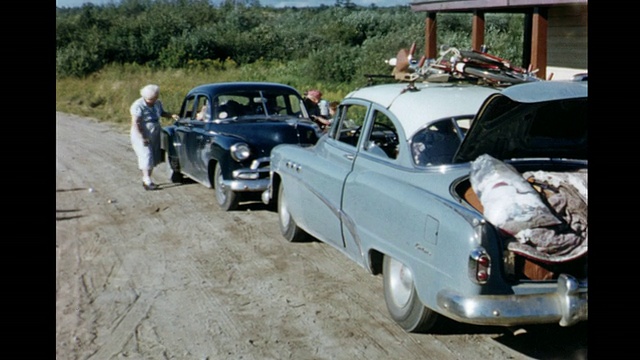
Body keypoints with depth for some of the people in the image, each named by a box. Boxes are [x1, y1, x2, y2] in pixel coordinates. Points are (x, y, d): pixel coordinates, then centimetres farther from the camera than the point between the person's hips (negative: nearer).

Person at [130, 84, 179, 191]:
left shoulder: (157, 103, 4)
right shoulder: (138, 106, -18)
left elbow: (162, 113, 21)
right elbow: (135, 123, -20)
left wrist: (171, 115, 1)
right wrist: (142, 138, -25)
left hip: (155, 136, 7)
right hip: (141, 136, -7)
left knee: (154, 159, 9)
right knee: (147, 158, -13)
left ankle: (145, 179, 20)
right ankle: (147, 181, -14)